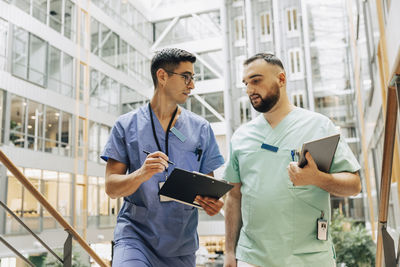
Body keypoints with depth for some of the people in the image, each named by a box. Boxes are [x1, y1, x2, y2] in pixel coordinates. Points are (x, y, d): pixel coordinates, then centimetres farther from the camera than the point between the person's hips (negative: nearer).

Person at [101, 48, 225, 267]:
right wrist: (141, 174, -24)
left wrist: (212, 202, -15)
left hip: (181, 242, 3)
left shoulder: (201, 129, 6)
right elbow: (111, 188, -4)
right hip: (135, 234, -2)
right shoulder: (126, 125, 0)